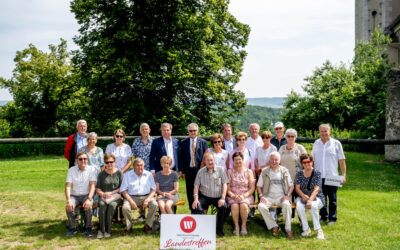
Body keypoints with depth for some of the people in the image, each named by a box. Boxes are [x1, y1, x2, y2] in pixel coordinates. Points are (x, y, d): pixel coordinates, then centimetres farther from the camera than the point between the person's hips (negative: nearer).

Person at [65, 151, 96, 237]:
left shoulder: (91, 169, -2)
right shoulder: (71, 170, 1)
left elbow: (92, 185, -9)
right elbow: (68, 186, -6)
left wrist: (89, 199, -24)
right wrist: (69, 200, -21)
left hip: (86, 195, -1)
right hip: (74, 195, 1)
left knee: (88, 206, -32)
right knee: (69, 207, -28)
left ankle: (88, 228, -10)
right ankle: (72, 228, -5)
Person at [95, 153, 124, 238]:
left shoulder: (119, 173, 7)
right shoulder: (102, 174, 13)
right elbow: (97, 188, 10)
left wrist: (112, 193, -10)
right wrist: (103, 194, -11)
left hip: (116, 196, -2)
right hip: (104, 196, 2)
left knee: (112, 205, -34)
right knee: (102, 205, -32)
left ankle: (107, 230, -26)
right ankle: (101, 230, -28)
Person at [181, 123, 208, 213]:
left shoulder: (203, 142, 4)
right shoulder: (184, 142, 8)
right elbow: (182, 157, 6)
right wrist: (183, 170, 0)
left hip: (200, 170, -2)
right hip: (189, 170, 2)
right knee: (190, 192, 7)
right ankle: (192, 211, 17)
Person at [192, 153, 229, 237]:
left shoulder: (221, 169, 4)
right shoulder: (201, 171, 8)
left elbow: (224, 184, -2)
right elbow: (196, 186, 5)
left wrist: (222, 198, -14)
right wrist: (196, 199, -11)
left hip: (217, 197, -1)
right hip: (204, 197, 1)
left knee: (223, 206, -30)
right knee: (196, 207, -27)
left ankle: (219, 229, -10)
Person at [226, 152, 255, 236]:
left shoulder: (248, 172, 7)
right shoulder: (230, 172, 8)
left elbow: (252, 188, 3)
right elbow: (228, 189, 3)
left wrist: (244, 196, -13)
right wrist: (233, 195, -16)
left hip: (246, 196, 0)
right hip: (233, 196, 0)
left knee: (244, 205, -32)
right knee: (234, 206, -32)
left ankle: (244, 226, -14)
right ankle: (236, 226, -16)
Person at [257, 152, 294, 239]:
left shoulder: (284, 171, 11)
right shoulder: (264, 172, 11)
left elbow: (291, 186, 12)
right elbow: (259, 186, 13)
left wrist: (287, 195, -6)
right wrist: (261, 196, -4)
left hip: (281, 197, -1)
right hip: (268, 197, 1)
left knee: (287, 204, -34)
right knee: (261, 206, -29)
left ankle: (288, 229, -25)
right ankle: (274, 226, -18)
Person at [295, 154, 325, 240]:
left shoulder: (317, 173, -5)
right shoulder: (299, 174, 5)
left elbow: (316, 189, -16)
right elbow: (297, 188, -2)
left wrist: (310, 200, -32)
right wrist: (304, 196, -23)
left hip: (316, 198, -2)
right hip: (303, 197, 2)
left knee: (312, 206, -37)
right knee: (299, 206, -32)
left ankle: (318, 229, -23)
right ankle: (306, 229, -17)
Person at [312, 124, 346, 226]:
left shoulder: (336, 143, 0)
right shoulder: (316, 143, 9)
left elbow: (342, 160, 0)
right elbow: (312, 159, 14)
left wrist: (344, 175, -6)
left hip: (332, 176, -3)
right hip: (318, 176, 3)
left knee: (332, 199, 4)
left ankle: (332, 218, 13)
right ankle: (323, 216, 22)